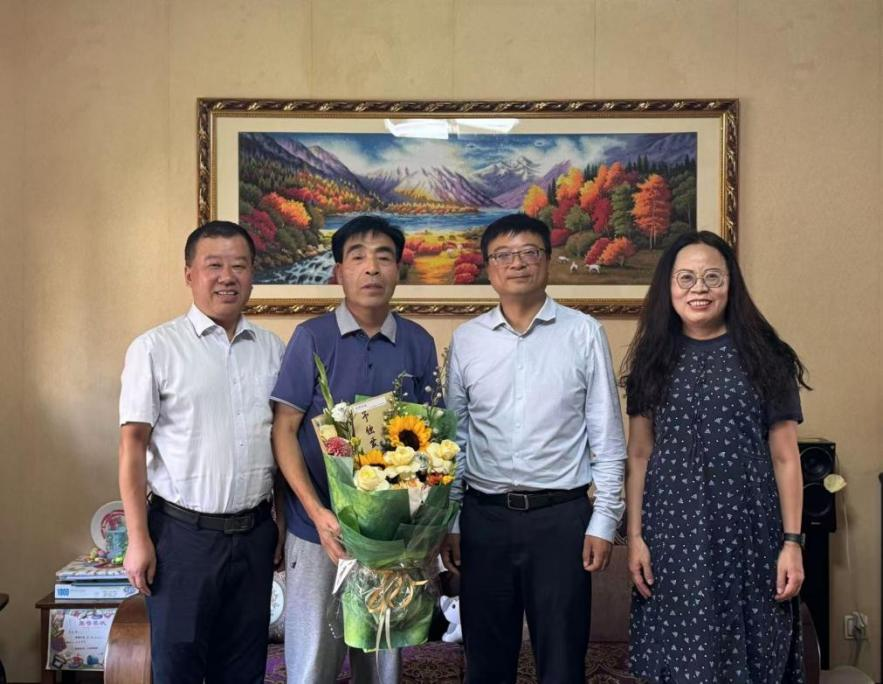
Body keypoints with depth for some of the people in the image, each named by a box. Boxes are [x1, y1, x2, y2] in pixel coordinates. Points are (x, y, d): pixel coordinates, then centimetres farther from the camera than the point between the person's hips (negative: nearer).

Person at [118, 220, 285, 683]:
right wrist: (138, 539, -9)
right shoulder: (154, 348, -6)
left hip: (255, 533, 4)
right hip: (183, 533, -4)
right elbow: (133, 445, -6)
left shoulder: (274, 349, 7)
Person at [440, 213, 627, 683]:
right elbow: (455, 437, 9)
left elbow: (607, 437, -1)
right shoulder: (466, 340, 4)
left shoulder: (583, 333, -2)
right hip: (484, 516, 2)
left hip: (561, 516, -2)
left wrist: (603, 521, -4)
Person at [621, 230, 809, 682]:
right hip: (674, 531, 1)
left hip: (747, 529, -1)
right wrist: (635, 537, 0)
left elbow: (785, 458, 1)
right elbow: (639, 456, 6)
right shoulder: (653, 359, 6)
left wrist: (792, 542, -4)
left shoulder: (764, 357, 1)